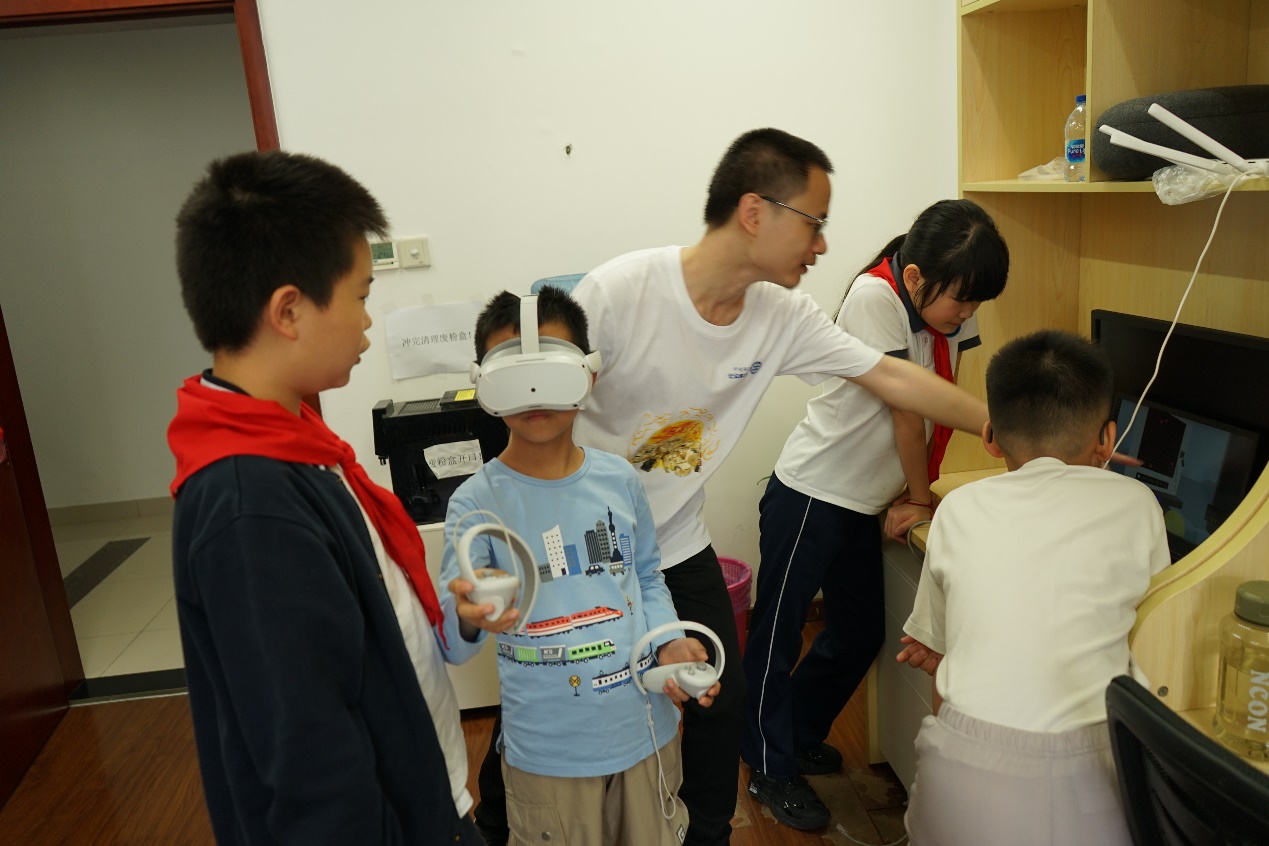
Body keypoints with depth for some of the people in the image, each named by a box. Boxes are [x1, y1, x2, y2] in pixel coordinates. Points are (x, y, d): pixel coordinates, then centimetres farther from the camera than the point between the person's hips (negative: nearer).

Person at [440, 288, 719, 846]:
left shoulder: (619, 480, -4)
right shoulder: (476, 503, -14)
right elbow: (450, 645, -21)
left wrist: (668, 641, -8)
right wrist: (468, 618, -44)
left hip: (647, 730, 4)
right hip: (548, 753, -3)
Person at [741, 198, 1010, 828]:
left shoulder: (951, 305, -2)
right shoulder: (876, 295, -23)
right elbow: (906, 409, -18)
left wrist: (912, 496, -5)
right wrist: (922, 493, -8)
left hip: (866, 501, 8)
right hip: (810, 493, -8)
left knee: (861, 634, 17)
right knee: (778, 633, 6)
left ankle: (800, 736, 38)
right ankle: (772, 768, 24)